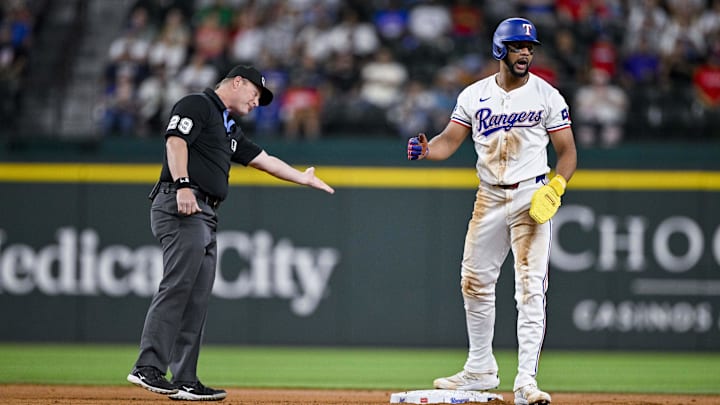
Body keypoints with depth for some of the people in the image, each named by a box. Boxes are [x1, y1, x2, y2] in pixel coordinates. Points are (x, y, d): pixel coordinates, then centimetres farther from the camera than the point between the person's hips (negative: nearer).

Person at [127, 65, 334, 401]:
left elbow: (263, 160, 36)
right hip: (182, 208, -10)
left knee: (197, 300, 4)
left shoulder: (229, 129, 28)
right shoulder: (197, 105, 1)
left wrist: (304, 178, 43)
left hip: (206, 216, 10)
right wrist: (183, 184, -26)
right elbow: (176, 141, -14)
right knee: (177, 286, -20)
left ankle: (184, 381, 3)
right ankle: (148, 368, -26)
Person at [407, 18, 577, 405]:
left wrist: (555, 188, -18)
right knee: (475, 282, 9)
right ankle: (480, 369, 25)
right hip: (489, 197, 4)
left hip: (530, 196, -4)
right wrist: (426, 149, -19)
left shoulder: (547, 96, -3)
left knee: (530, 288, -11)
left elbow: (567, 151, -2)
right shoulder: (474, 95, 5)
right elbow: (449, 141, 4)